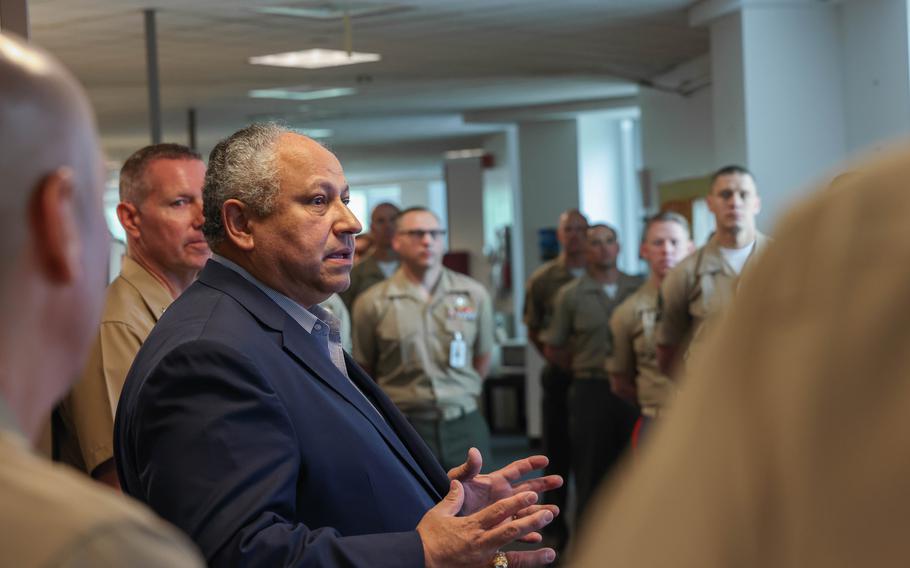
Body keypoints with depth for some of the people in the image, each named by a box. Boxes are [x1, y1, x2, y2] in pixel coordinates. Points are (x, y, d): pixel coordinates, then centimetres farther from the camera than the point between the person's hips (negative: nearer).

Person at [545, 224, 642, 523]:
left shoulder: (638, 288, 6)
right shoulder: (570, 294, 2)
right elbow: (553, 350, 8)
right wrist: (588, 368, 3)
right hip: (591, 392, -1)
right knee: (591, 473, 3)